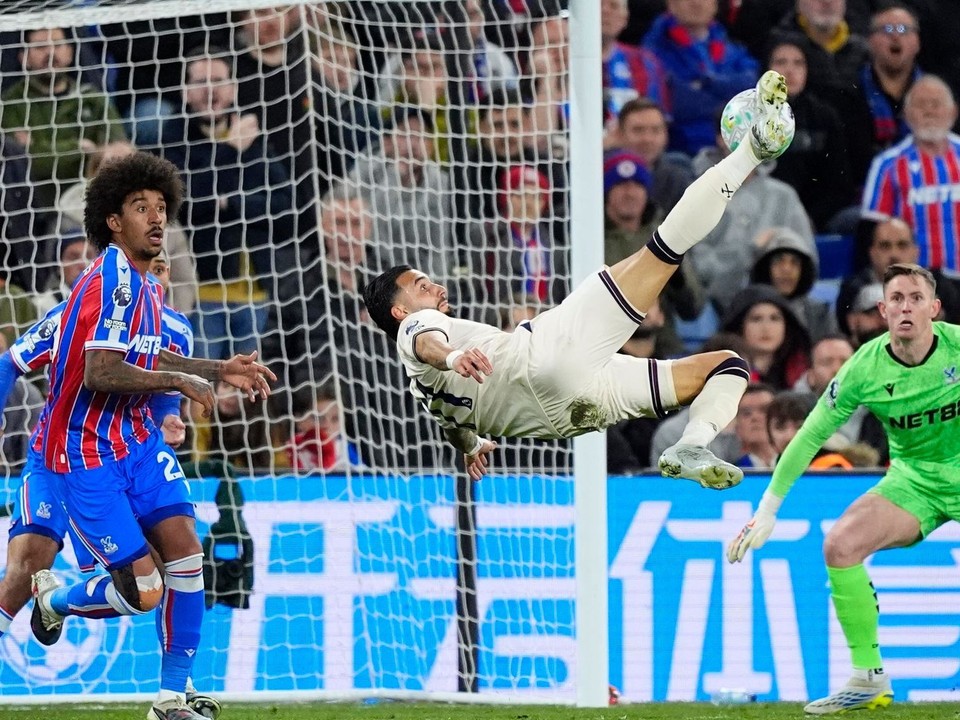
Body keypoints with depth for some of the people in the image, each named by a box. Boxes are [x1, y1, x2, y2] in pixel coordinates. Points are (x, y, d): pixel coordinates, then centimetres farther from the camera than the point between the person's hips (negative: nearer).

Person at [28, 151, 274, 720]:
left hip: (136, 439, 8)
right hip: (85, 452, -8)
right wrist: (182, 380, -21)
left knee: (185, 551, -9)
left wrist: (220, 370, 18)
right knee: (144, 591, -11)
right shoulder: (113, 279, -19)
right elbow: (99, 374, -28)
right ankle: (56, 599, 23)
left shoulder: (147, 286, 10)